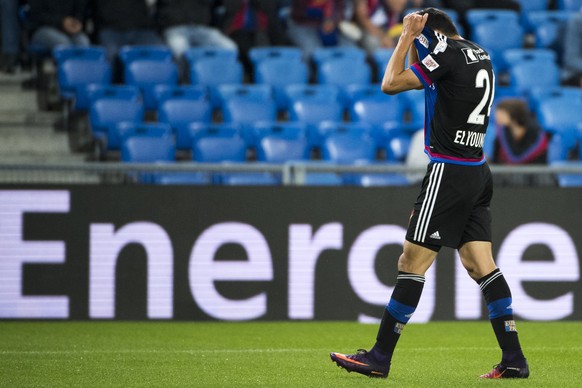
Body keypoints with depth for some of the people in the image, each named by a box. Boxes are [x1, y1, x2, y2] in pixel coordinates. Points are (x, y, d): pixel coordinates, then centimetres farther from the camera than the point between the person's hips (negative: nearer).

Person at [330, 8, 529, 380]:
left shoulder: (449, 53, -12)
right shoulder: (480, 56, 15)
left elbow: (391, 83, -10)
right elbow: (420, 73, 30)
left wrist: (408, 37, -1)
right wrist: (413, 39, 17)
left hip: (449, 171, -9)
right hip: (478, 172, 9)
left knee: (413, 262, -4)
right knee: (482, 265, 6)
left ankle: (379, 358, -1)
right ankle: (514, 359, 1)